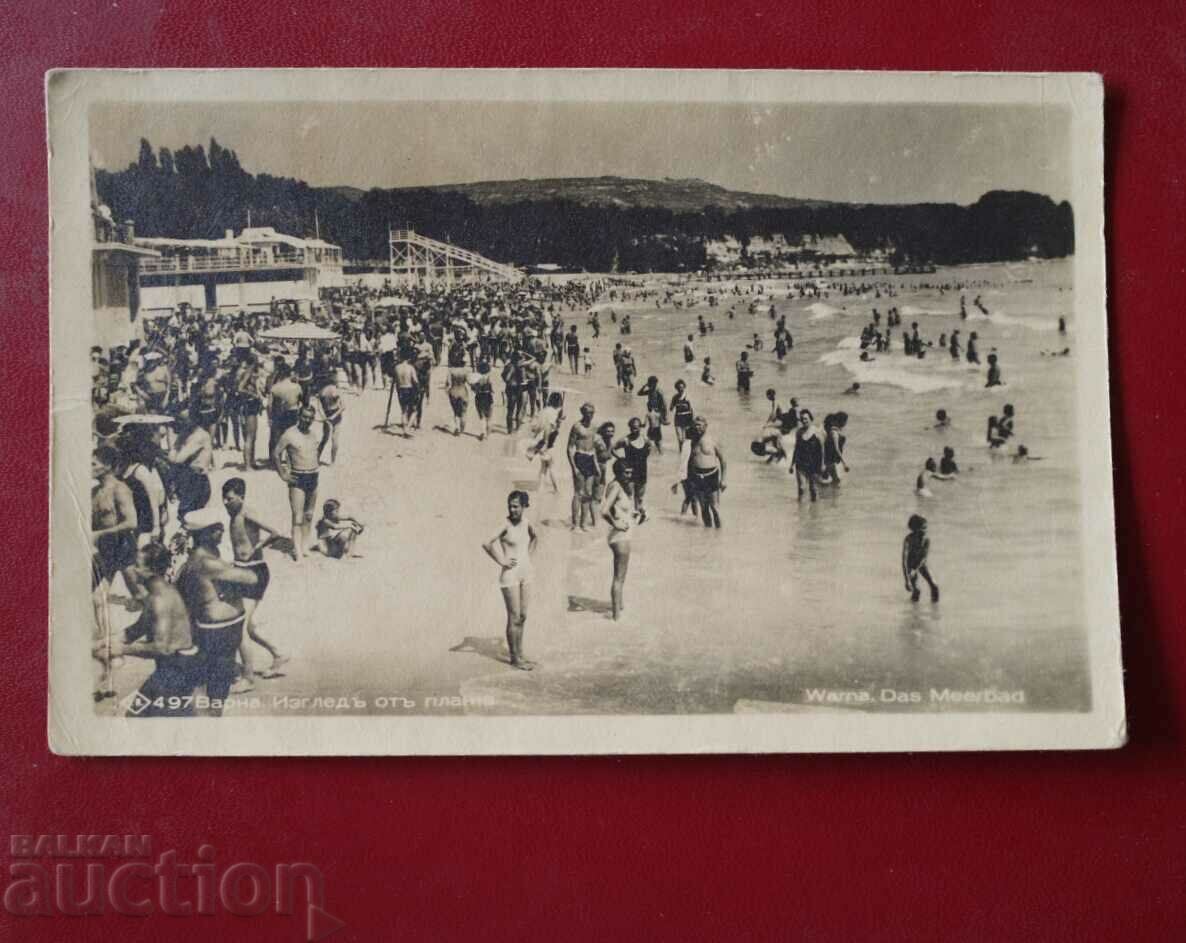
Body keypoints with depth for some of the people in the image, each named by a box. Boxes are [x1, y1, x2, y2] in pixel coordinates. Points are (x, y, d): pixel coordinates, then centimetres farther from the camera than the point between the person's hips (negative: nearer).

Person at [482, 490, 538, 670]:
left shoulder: (526, 524, 4)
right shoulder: (504, 524, -15)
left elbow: (534, 537, 27)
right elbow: (486, 543, -27)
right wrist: (501, 561, -20)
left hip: (525, 574, 7)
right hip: (510, 576, -7)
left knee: (522, 617, 13)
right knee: (514, 618, -2)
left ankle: (520, 654, 23)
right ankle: (514, 658, 7)